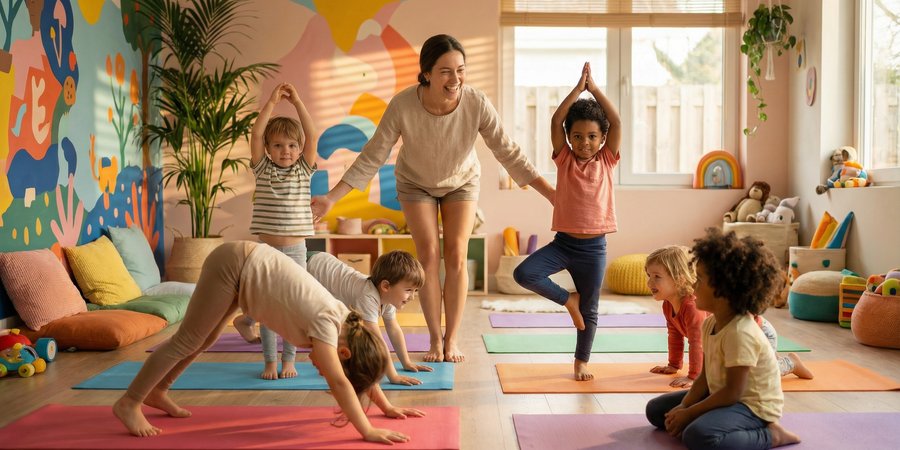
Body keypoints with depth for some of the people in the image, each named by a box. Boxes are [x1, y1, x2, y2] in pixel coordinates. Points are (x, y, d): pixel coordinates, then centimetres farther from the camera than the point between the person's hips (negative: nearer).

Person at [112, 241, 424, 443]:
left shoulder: (345, 320, -3)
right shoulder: (327, 322, -25)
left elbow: (360, 366, 8)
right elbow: (339, 382, -33)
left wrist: (387, 407, 7)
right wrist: (368, 432, -35)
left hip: (246, 265, 8)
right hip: (233, 265, -8)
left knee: (205, 339, 20)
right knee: (188, 340, -2)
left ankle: (156, 392, 35)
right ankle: (129, 403, 10)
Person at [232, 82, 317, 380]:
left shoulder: (304, 170, 3)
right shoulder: (263, 169, 3)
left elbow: (311, 135, -8)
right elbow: (256, 134, -9)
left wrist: (296, 101, -11)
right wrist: (272, 102, -12)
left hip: (296, 249, 0)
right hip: (266, 248, 0)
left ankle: (289, 359, 14)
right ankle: (270, 361, 13)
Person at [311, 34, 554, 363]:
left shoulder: (477, 104, -32)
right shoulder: (403, 105, -34)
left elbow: (508, 152, -22)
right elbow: (372, 157, -25)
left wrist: (551, 193, -24)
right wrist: (331, 198, -29)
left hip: (461, 182, 1)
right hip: (415, 183, -1)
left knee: (456, 256, -5)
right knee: (429, 256, -6)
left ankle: (452, 339, 9)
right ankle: (435, 339, 9)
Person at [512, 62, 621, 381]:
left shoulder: (606, 161, 1)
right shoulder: (564, 159, 1)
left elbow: (617, 122, -9)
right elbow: (555, 120, -10)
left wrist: (594, 88, -6)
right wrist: (578, 88, -9)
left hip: (593, 247, 0)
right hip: (563, 242, 0)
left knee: (590, 310, 9)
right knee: (523, 274, -21)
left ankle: (581, 362, 28)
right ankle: (567, 300, 3)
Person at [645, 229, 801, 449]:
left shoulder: (740, 333, -27)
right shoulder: (710, 323, 2)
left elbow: (733, 392, -26)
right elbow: (705, 376, 5)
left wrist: (689, 413, -20)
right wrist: (682, 408, -10)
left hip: (753, 406, -9)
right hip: (722, 395, 9)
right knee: (656, 409, 9)